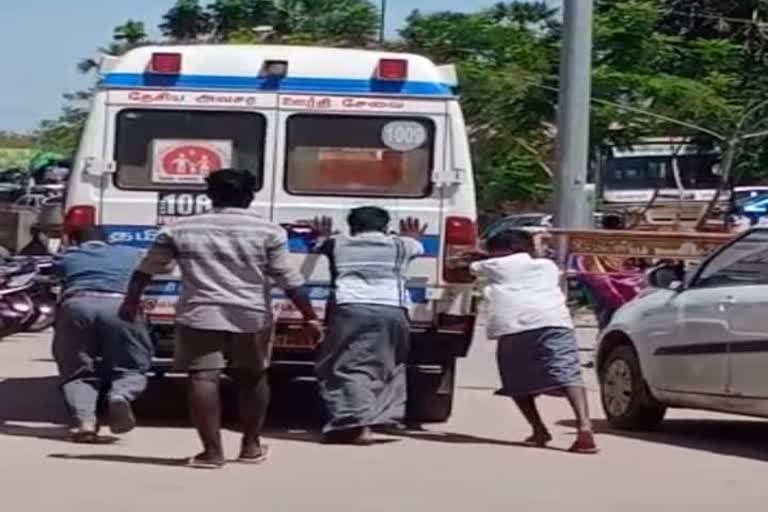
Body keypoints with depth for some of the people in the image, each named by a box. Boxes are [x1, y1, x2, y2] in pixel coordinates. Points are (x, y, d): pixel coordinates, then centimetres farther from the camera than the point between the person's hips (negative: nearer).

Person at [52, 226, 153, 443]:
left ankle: (85, 420, -11)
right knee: (132, 367, 16)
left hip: (76, 305, 0)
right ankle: (121, 396, -17)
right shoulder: (130, 253, 35)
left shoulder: (66, 257, 32)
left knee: (77, 371, 15)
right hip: (119, 306, 0)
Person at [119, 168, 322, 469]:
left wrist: (131, 302, 26)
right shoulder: (268, 232, 0)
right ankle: (251, 446, 24)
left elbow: (146, 270, 13)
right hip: (252, 317, 1)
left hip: (200, 315, -1)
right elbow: (290, 280, -3)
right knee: (252, 378, 17)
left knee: (203, 378, -3)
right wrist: (310, 317, 3)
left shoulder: (180, 230, 6)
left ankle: (212, 452, -10)